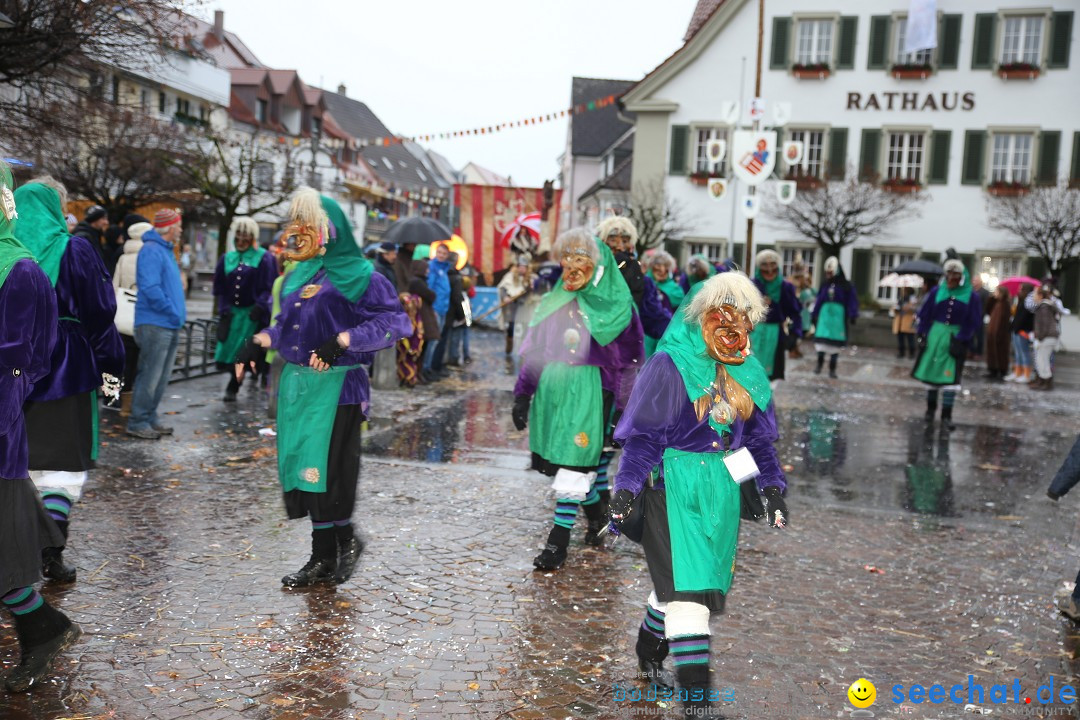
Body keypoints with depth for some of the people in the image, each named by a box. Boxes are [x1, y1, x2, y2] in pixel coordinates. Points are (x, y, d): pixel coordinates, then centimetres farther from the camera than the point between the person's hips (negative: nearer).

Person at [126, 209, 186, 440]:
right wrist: (173, 313, -17)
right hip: (155, 323, -10)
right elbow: (150, 288, -22)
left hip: (170, 325, 10)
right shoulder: (151, 251, -13)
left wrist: (179, 313, 13)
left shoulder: (166, 250, 17)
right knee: (150, 376, -5)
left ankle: (150, 418, 23)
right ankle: (138, 423, 2)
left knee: (161, 377, 14)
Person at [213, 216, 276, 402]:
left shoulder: (264, 258, -1)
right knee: (230, 350, 2)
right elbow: (219, 289, 12)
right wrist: (223, 310, 0)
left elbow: (269, 288, -7)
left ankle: (233, 387, 9)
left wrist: (259, 307, -18)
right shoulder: (227, 259, 12)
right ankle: (233, 387, 16)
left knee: (244, 352, -4)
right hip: (233, 313, 4)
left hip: (253, 314, -4)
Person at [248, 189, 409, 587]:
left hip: (336, 386, -7)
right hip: (296, 382, 7)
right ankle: (324, 558, 20)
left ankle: (344, 539, 19)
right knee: (304, 468, 9)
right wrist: (260, 342, 10)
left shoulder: (356, 275, -7)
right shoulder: (299, 276, 15)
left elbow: (394, 320, -15)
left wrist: (343, 340, -22)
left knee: (326, 469, -5)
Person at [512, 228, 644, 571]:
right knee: (556, 459, 10)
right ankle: (596, 511, 34)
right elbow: (533, 352, 14)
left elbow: (628, 360, -2)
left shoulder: (615, 307, -3)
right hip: (553, 391, 5)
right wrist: (523, 395, 10)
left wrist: (623, 408, -6)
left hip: (589, 393, -5)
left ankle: (559, 538, -1)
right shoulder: (553, 303, 11)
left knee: (573, 462, -8)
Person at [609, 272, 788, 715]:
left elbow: (758, 439, 15)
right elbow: (644, 433, -12)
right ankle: (695, 699, -2)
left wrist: (771, 486, 5)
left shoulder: (747, 373, 9)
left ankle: (649, 656, 38)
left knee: (679, 580, 15)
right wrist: (626, 487, -21)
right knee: (687, 583, -8)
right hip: (673, 486, -6)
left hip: (722, 491, 6)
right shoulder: (670, 365, -10)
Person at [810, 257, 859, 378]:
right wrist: (813, 314, 11)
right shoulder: (824, 285, 7)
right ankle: (819, 364, 14)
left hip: (838, 316, -2)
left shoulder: (846, 286, -4)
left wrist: (853, 315, -16)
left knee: (835, 343, 4)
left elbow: (852, 301, -7)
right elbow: (819, 300, 11)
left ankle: (832, 369, 13)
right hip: (824, 314, 2)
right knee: (821, 340, -3)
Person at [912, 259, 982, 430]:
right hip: (935, 335, 2)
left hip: (955, 339, -2)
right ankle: (930, 408, 27)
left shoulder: (971, 297, -4)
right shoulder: (936, 292, 1)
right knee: (931, 371, 10)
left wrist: (960, 342, -11)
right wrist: (922, 335, -1)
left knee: (951, 377, -6)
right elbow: (924, 314, 5)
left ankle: (946, 416, 0)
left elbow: (971, 323, -4)